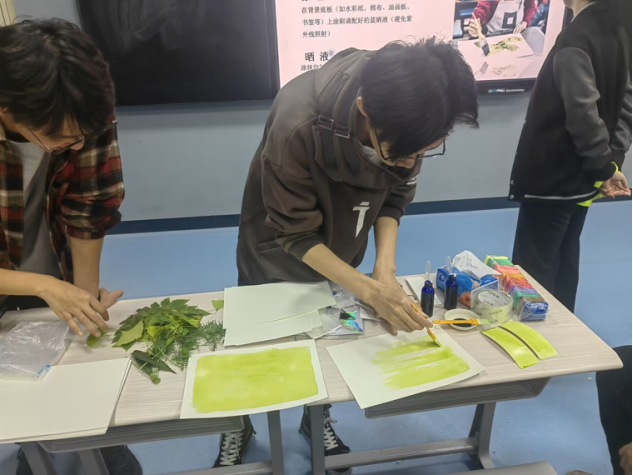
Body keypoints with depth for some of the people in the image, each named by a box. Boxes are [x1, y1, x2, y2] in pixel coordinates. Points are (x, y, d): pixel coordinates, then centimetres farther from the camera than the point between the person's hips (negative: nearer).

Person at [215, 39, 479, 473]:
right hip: (278, 253, -3)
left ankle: (318, 419, 49)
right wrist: (370, 291, -35)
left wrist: (385, 266, -24)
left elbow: (396, 194, -9)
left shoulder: (406, 122, -25)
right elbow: (295, 234, -29)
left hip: (337, 253, 4)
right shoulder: (298, 123, -39)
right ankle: (238, 426, 46)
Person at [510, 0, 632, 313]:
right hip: (579, 177, 9)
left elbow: (584, 113, -24)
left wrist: (604, 166, -13)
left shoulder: (575, 40, -19)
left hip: (552, 177, -9)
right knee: (563, 261, 19)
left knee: (533, 267, 1)